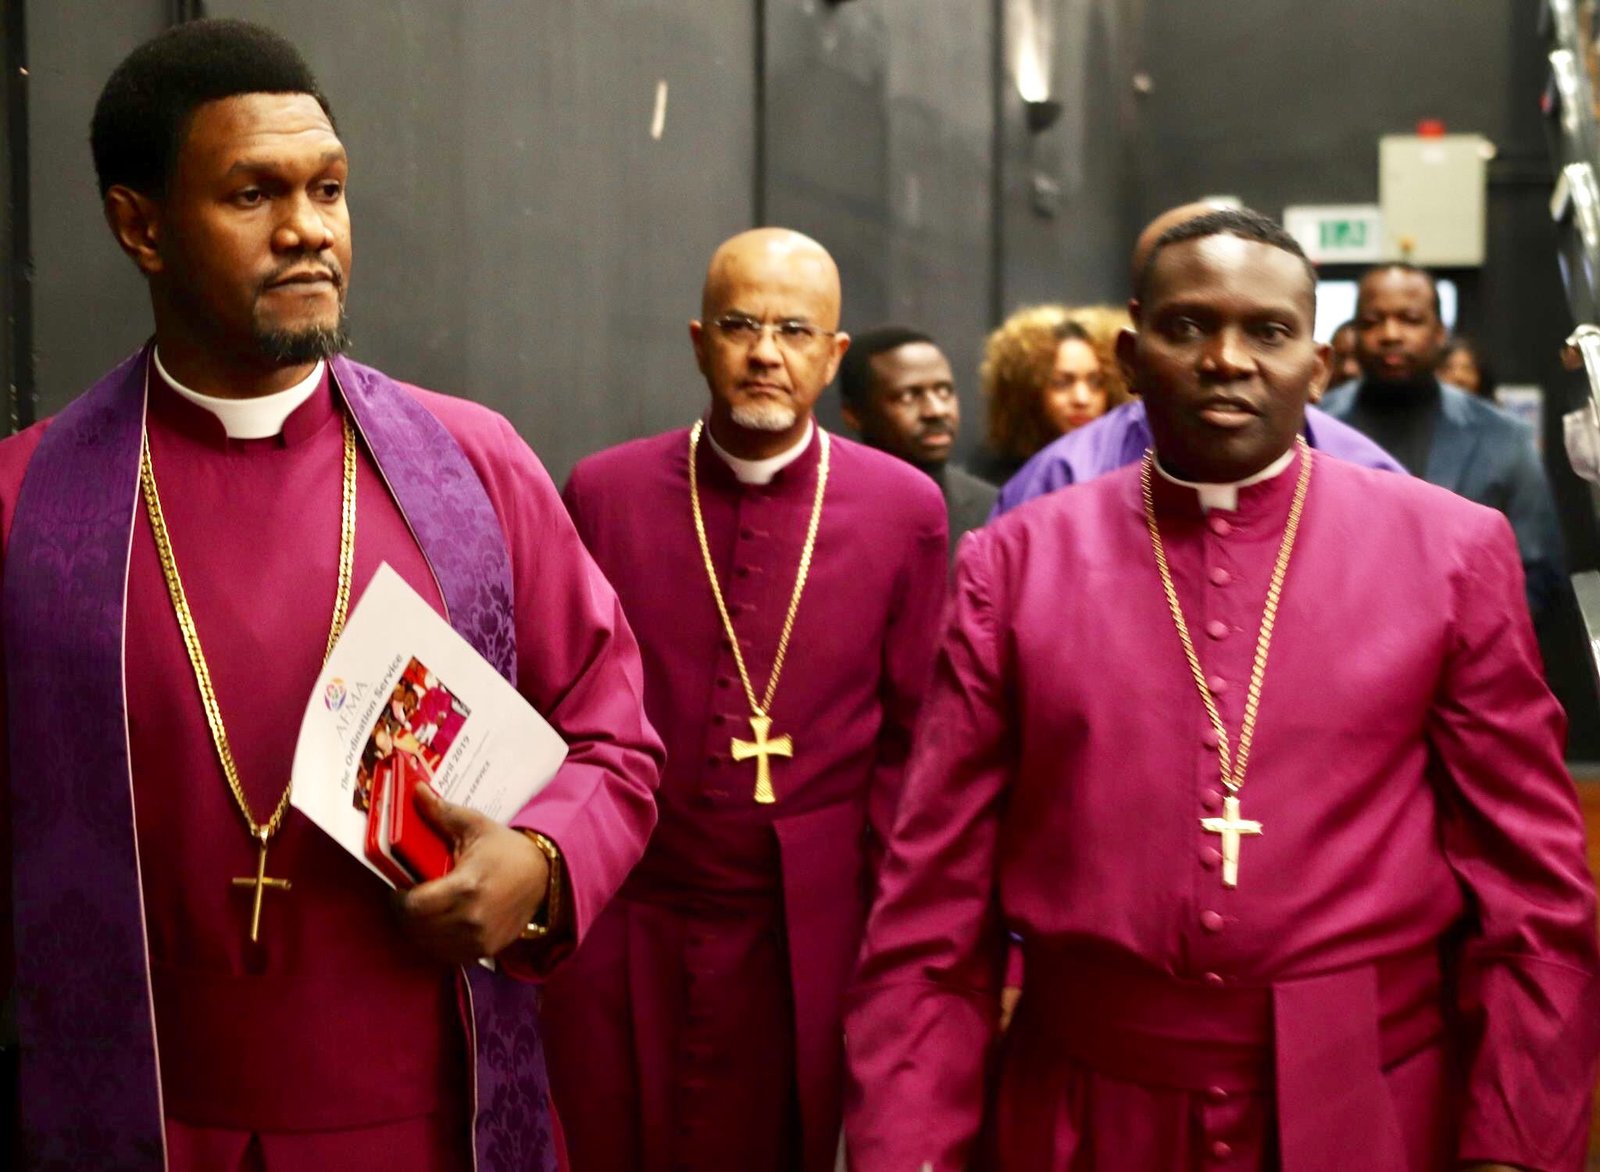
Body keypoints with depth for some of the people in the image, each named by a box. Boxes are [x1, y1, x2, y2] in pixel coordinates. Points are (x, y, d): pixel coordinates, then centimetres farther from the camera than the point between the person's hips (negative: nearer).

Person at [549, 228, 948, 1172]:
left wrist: (889, 921, 1)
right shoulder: (603, 492, 0)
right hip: (625, 927, 1)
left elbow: (910, 739, 2)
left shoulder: (904, 508, -1)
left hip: (814, 938, 0)